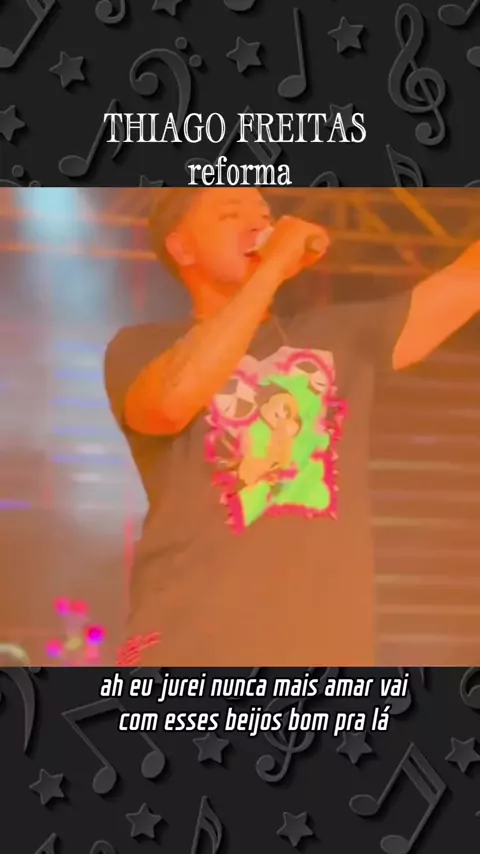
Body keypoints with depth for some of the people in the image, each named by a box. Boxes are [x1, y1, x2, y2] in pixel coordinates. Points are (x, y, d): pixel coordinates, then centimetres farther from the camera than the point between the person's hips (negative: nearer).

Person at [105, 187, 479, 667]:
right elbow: (173, 400, -16)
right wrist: (272, 267, -9)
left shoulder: (341, 337, 18)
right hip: (190, 649, -3)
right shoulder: (143, 348, 7)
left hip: (326, 649, 4)